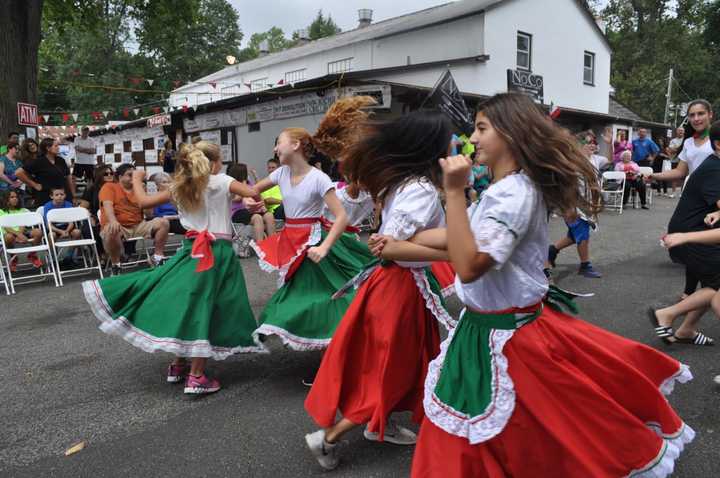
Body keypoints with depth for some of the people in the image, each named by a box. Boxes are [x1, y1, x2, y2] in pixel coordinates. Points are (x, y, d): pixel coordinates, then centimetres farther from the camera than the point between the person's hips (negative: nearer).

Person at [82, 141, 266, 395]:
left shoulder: (178, 188, 9)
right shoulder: (221, 181, -3)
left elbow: (143, 201, 14)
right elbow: (253, 194, -16)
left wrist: (136, 179, 32)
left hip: (192, 250, 4)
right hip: (219, 252, -4)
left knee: (185, 305, 17)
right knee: (206, 310, -1)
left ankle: (178, 365, 28)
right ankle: (196, 377, 4)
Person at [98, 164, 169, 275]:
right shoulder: (109, 187, 3)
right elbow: (107, 205, -17)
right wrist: (113, 221, -37)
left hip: (137, 226, 5)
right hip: (117, 226, -4)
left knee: (163, 223, -12)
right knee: (112, 230, -40)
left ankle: (158, 257, -3)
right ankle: (115, 265, -19)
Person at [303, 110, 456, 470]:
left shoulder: (399, 180, 4)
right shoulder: (422, 190, -23)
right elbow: (389, 248, -29)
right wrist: (451, 253, -30)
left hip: (396, 280, 9)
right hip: (404, 286, -9)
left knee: (390, 362, 23)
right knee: (393, 367, 7)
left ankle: (381, 425, 42)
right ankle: (328, 437, 15)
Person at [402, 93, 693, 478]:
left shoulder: (512, 194, -25)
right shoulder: (508, 188, 7)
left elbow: (469, 266, -34)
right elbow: (460, 238, 14)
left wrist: (454, 191, -34)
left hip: (505, 335, -9)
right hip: (485, 327, 9)